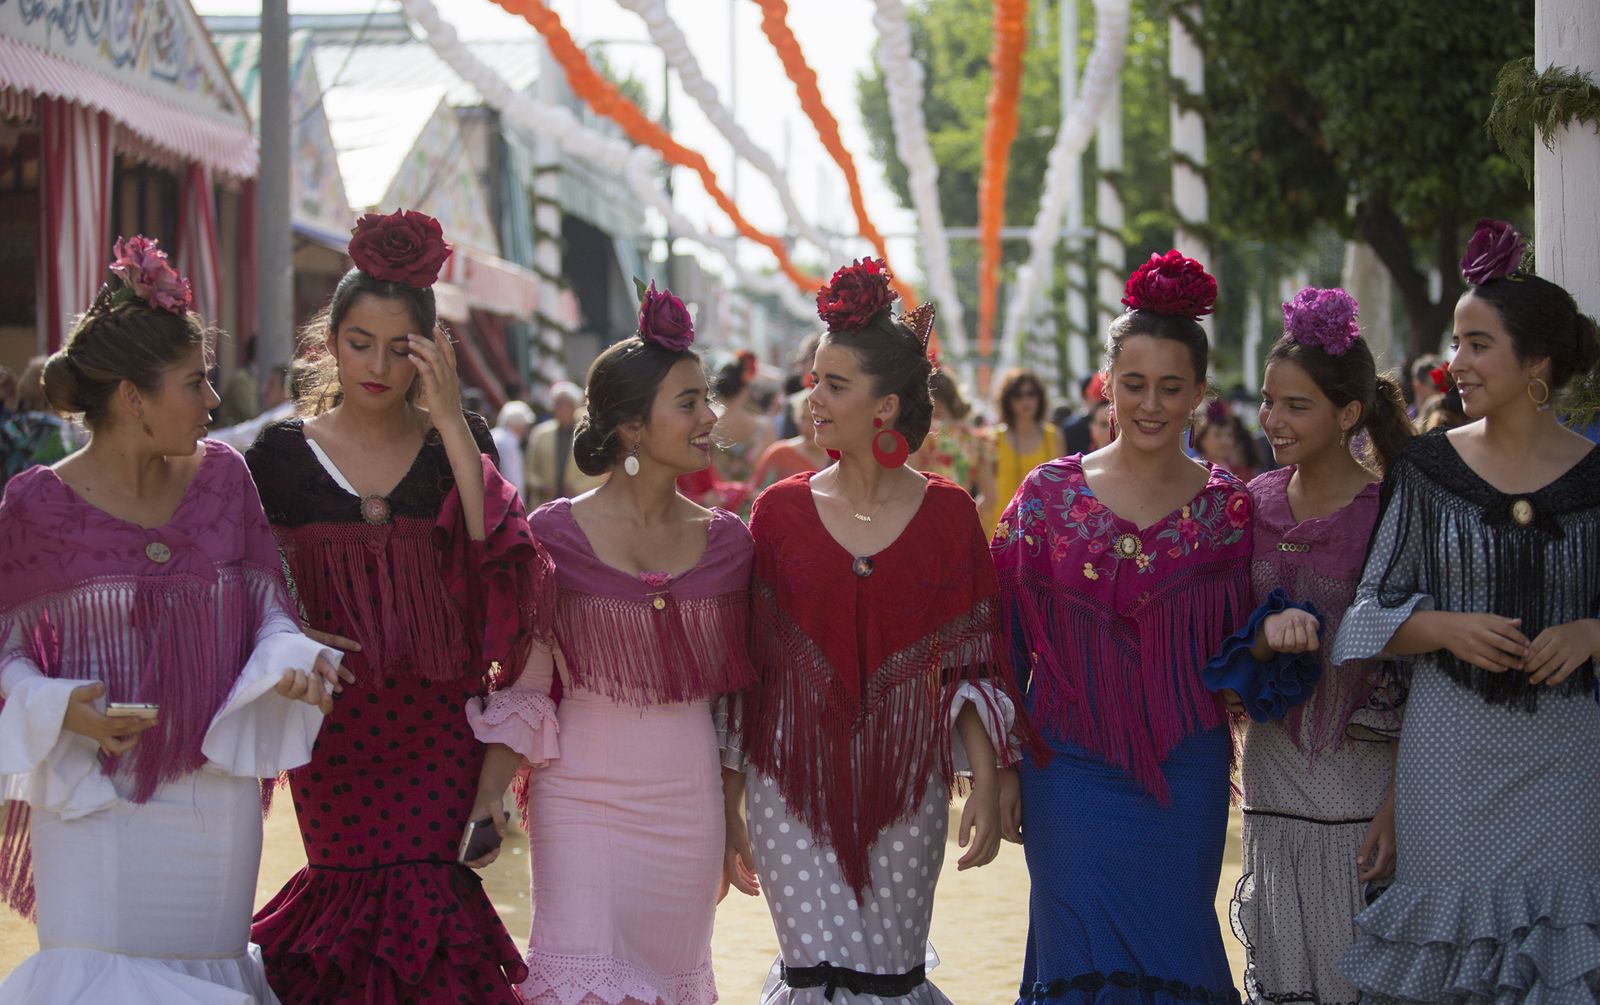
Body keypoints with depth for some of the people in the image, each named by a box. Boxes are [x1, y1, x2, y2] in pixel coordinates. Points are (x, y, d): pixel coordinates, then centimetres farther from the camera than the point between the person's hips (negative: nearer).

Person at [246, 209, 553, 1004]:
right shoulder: (283, 454, 3)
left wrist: (453, 424, -15)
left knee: (418, 880, -3)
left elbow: (500, 564, -13)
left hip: (438, 715, 0)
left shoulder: (457, 444, 4)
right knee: (351, 882, -1)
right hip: (330, 719, 0)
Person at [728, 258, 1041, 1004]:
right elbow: (745, 662, 4)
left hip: (906, 784, 0)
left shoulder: (947, 514, 1)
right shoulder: (781, 510, 2)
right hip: (794, 778, 0)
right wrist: (731, 805, 3)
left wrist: (988, 784, -5)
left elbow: (972, 663, 2)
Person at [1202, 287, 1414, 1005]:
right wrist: (1270, 632, -14)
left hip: (1365, 775, -4)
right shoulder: (1256, 503, 5)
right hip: (1275, 774, 5)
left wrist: (1399, 805, -16)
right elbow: (1229, 645, 9)